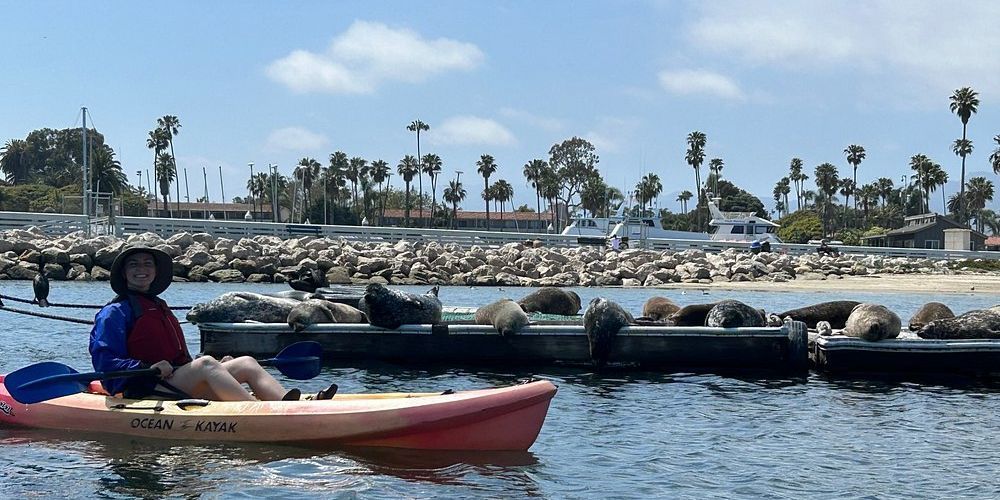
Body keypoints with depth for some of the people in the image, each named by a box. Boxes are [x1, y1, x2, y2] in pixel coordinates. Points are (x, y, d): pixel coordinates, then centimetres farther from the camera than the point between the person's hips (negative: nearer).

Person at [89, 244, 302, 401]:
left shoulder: (161, 308, 30)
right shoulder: (115, 312, 4)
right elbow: (104, 362, -10)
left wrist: (218, 365, 13)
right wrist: (147, 369, -21)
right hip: (145, 390, -8)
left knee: (246, 364, -10)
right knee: (206, 364, -31)